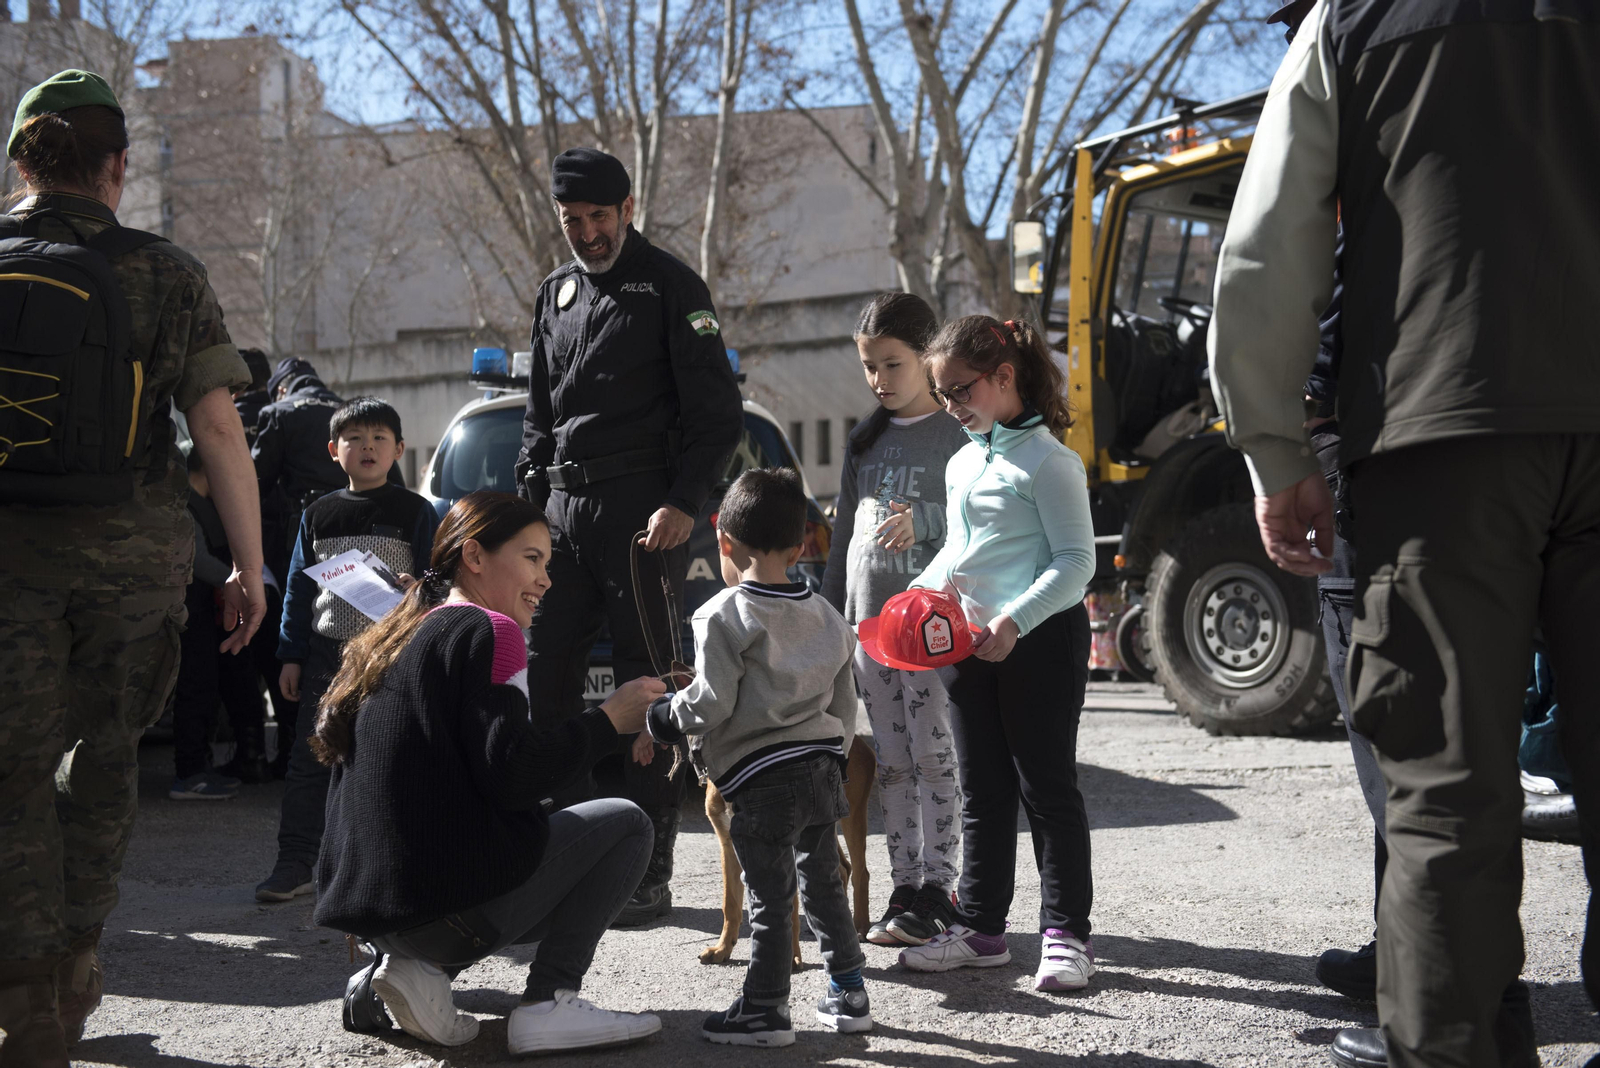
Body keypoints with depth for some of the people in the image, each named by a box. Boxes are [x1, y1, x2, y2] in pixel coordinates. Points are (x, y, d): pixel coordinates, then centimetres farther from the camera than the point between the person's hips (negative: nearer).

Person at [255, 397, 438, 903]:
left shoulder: (416, 512, 3)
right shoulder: (319, 514, 11)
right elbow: (299, 588, 14)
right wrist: (291, 656, 10)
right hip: (327, 653, 3)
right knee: (310, 759, 1)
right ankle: (295, 863, 6)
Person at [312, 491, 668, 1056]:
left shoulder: (392, 640, 17)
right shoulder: (487, 630, -8)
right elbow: (512, 774, -19)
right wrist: (608, 720, -7)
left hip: (365, 903, 9)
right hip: (451, 901, -8)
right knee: (624, 823, 6)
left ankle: (417, 968, 9)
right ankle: (547, 1005, -4)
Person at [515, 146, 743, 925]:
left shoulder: (670, 286, -1)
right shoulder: (555, 293, 18)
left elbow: (719, 413, -6)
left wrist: (683, 504, -17)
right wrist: (529, 500, 12)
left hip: (643, 513, -6)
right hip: (563, 511, 6)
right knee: (542, 677, 5)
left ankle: (649, 874, 1)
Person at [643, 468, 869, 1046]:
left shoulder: (724, 615, -9)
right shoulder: (827, 617, 11)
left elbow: (711, 702, -16)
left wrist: (659, 722, 1)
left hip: (761, 782, -6)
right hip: (822, 770, 7)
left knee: (769, 897, 1)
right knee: (823, 885, 18)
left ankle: (765, 1009, 8)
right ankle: (848, 993, 25)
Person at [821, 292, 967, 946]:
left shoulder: (958, 433, -4)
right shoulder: (865, 440, 15)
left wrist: (921, 523, -24)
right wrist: (828, 619, 18)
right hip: (868, 620, 6)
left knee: (934, 755, -5)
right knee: (891, 762, 7)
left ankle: (936, 889, 1)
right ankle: (905, 889, 12)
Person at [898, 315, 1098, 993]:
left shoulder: (1047, 460, -11)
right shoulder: (961, 465, 15)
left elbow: (1076, 561, -16)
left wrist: (1015, 621, -25)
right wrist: (919, 594, 9)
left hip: (1040, 640, -8)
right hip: (969, 647, 8)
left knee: (1047, 787, -1)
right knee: (982, 792, 12)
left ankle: (1065, 932, 8)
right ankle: (980, 929, 19)